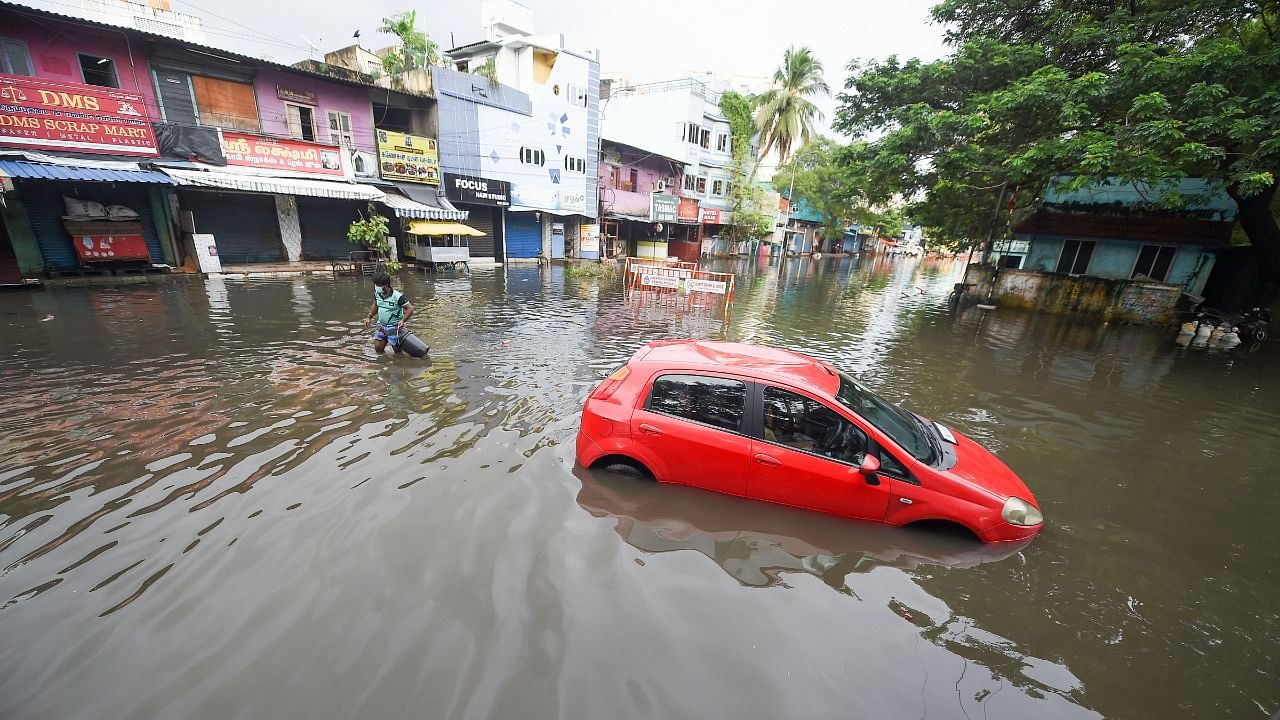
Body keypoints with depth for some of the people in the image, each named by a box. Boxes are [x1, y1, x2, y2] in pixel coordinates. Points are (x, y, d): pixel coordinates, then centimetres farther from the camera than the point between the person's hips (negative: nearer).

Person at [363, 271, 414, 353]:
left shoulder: (397, 296, -21)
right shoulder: (377, 294, -1)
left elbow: (410, 308, -19)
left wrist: (403, 320, -30)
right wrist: (369, 318, 13)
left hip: (394, 328, -6)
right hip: (381, 326, 6)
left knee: (397, 351, 4)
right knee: (378, 348, 5)